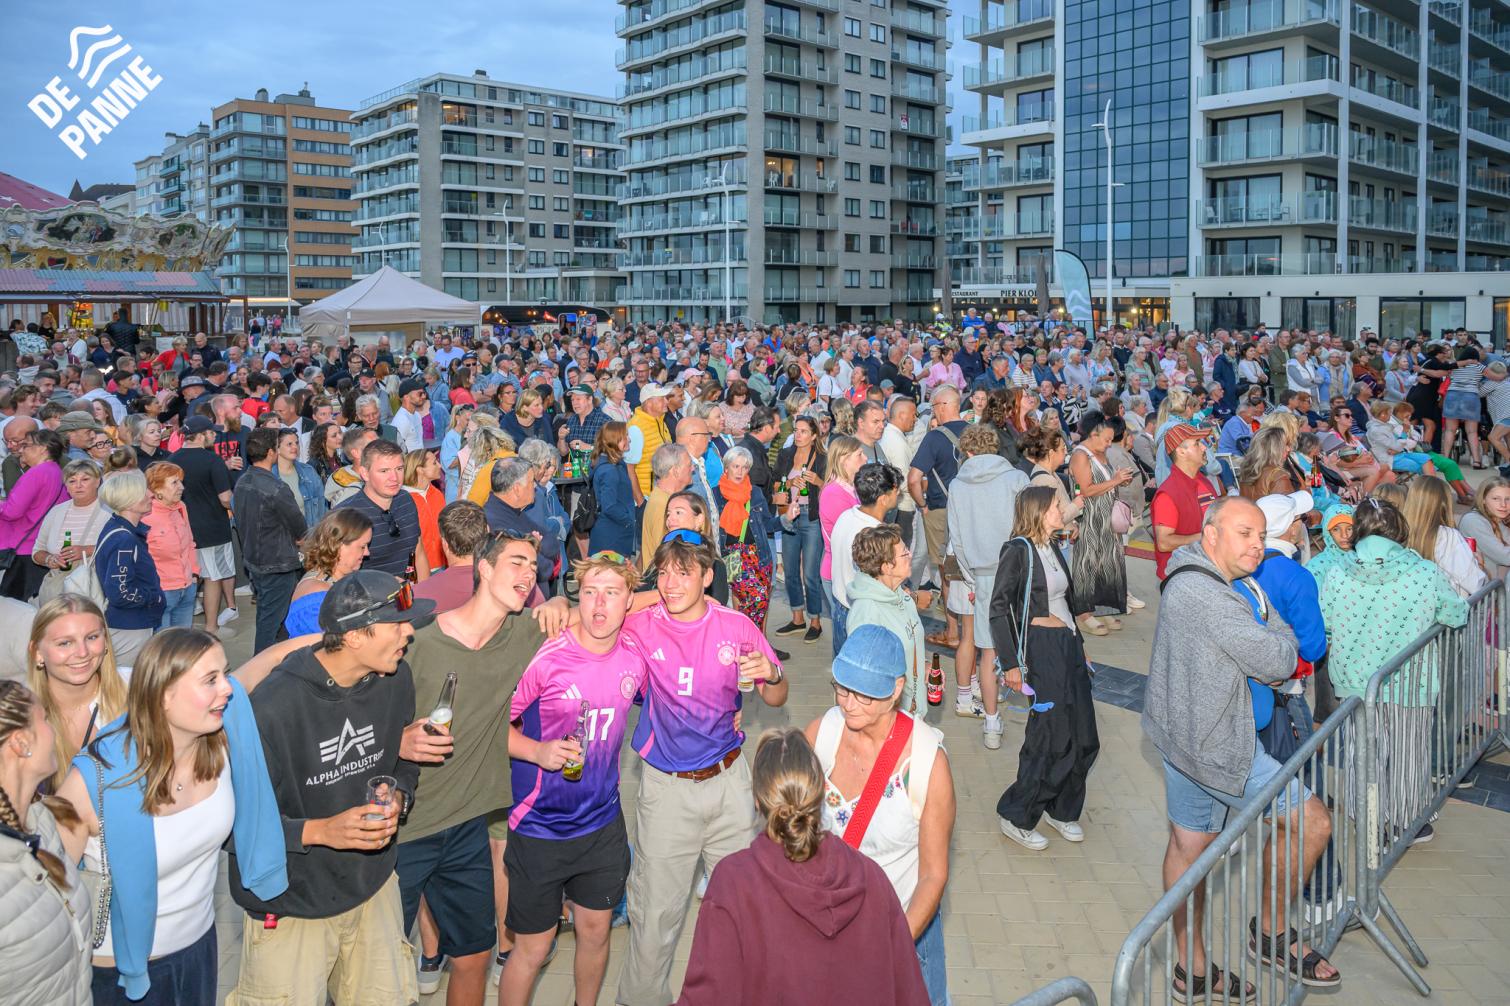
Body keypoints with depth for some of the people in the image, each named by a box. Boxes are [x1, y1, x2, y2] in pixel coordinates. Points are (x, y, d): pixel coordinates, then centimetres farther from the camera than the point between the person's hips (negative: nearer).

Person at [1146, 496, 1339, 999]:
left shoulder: (1188, 581, 9)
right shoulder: (1209, 596, -25)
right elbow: (1277, 662, -20)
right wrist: (1279, 628, 1)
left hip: (1181, 733, 11)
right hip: (1216, 747, -11)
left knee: (1188, 843, 16)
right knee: (1312, 822, 2)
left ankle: (1192, 970, 29)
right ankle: (1272, 931, 20)